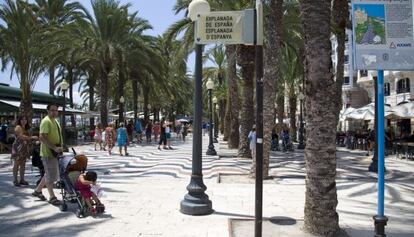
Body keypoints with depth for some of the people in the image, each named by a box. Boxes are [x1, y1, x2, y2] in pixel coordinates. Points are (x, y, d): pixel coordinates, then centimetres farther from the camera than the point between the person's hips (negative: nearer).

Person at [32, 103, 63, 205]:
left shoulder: (55, 121, 15)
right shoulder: (46, 121, -16)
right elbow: (42, 137, -25)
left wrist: (59, 148, 15)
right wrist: (54, 148, -28)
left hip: (55, 153, 10)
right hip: (48, 152, -10)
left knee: (51, 174, 18)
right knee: (50, 175, -1)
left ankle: (38, 190, 32)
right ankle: (52, 197, 9)